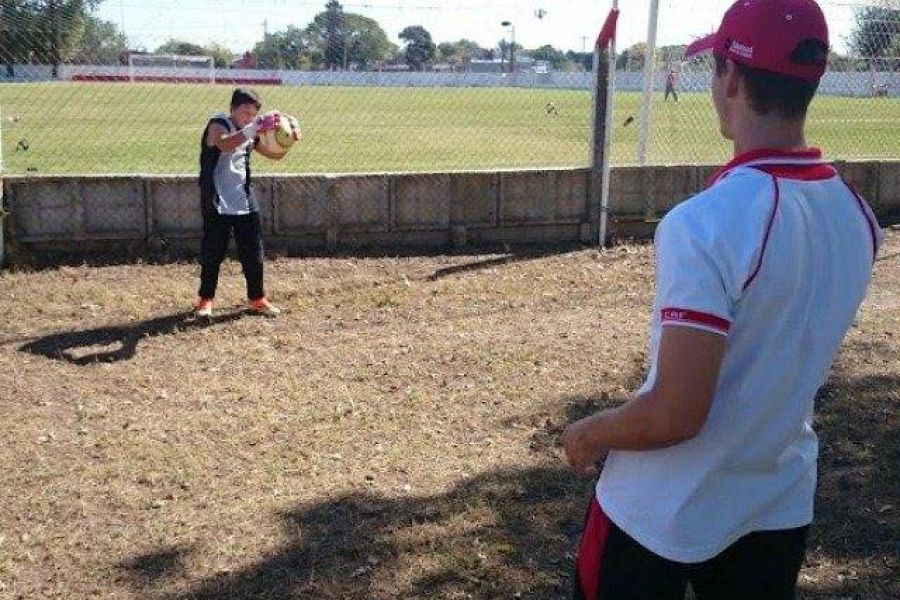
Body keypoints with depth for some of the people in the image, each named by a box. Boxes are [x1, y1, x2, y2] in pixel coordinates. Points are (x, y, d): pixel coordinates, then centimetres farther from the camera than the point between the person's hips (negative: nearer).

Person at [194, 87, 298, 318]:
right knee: (213, 252, 1)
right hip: (218, 203, -6)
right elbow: (225, 144, -35)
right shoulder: (218, 124, -11)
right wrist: (256, 127, -46)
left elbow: (275, 154, 17)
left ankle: (257, 299, 19)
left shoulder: (251, 132, 10)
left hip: (245, 201, 6)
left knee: (253, 252, 7)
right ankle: (205, 299, 16)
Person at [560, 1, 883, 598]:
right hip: (782, 507, 6)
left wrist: (589, 434, -9)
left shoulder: (706, 222, -28)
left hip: (664, 516, -6)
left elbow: (675, 416, -25)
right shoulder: (856, 214, -5)